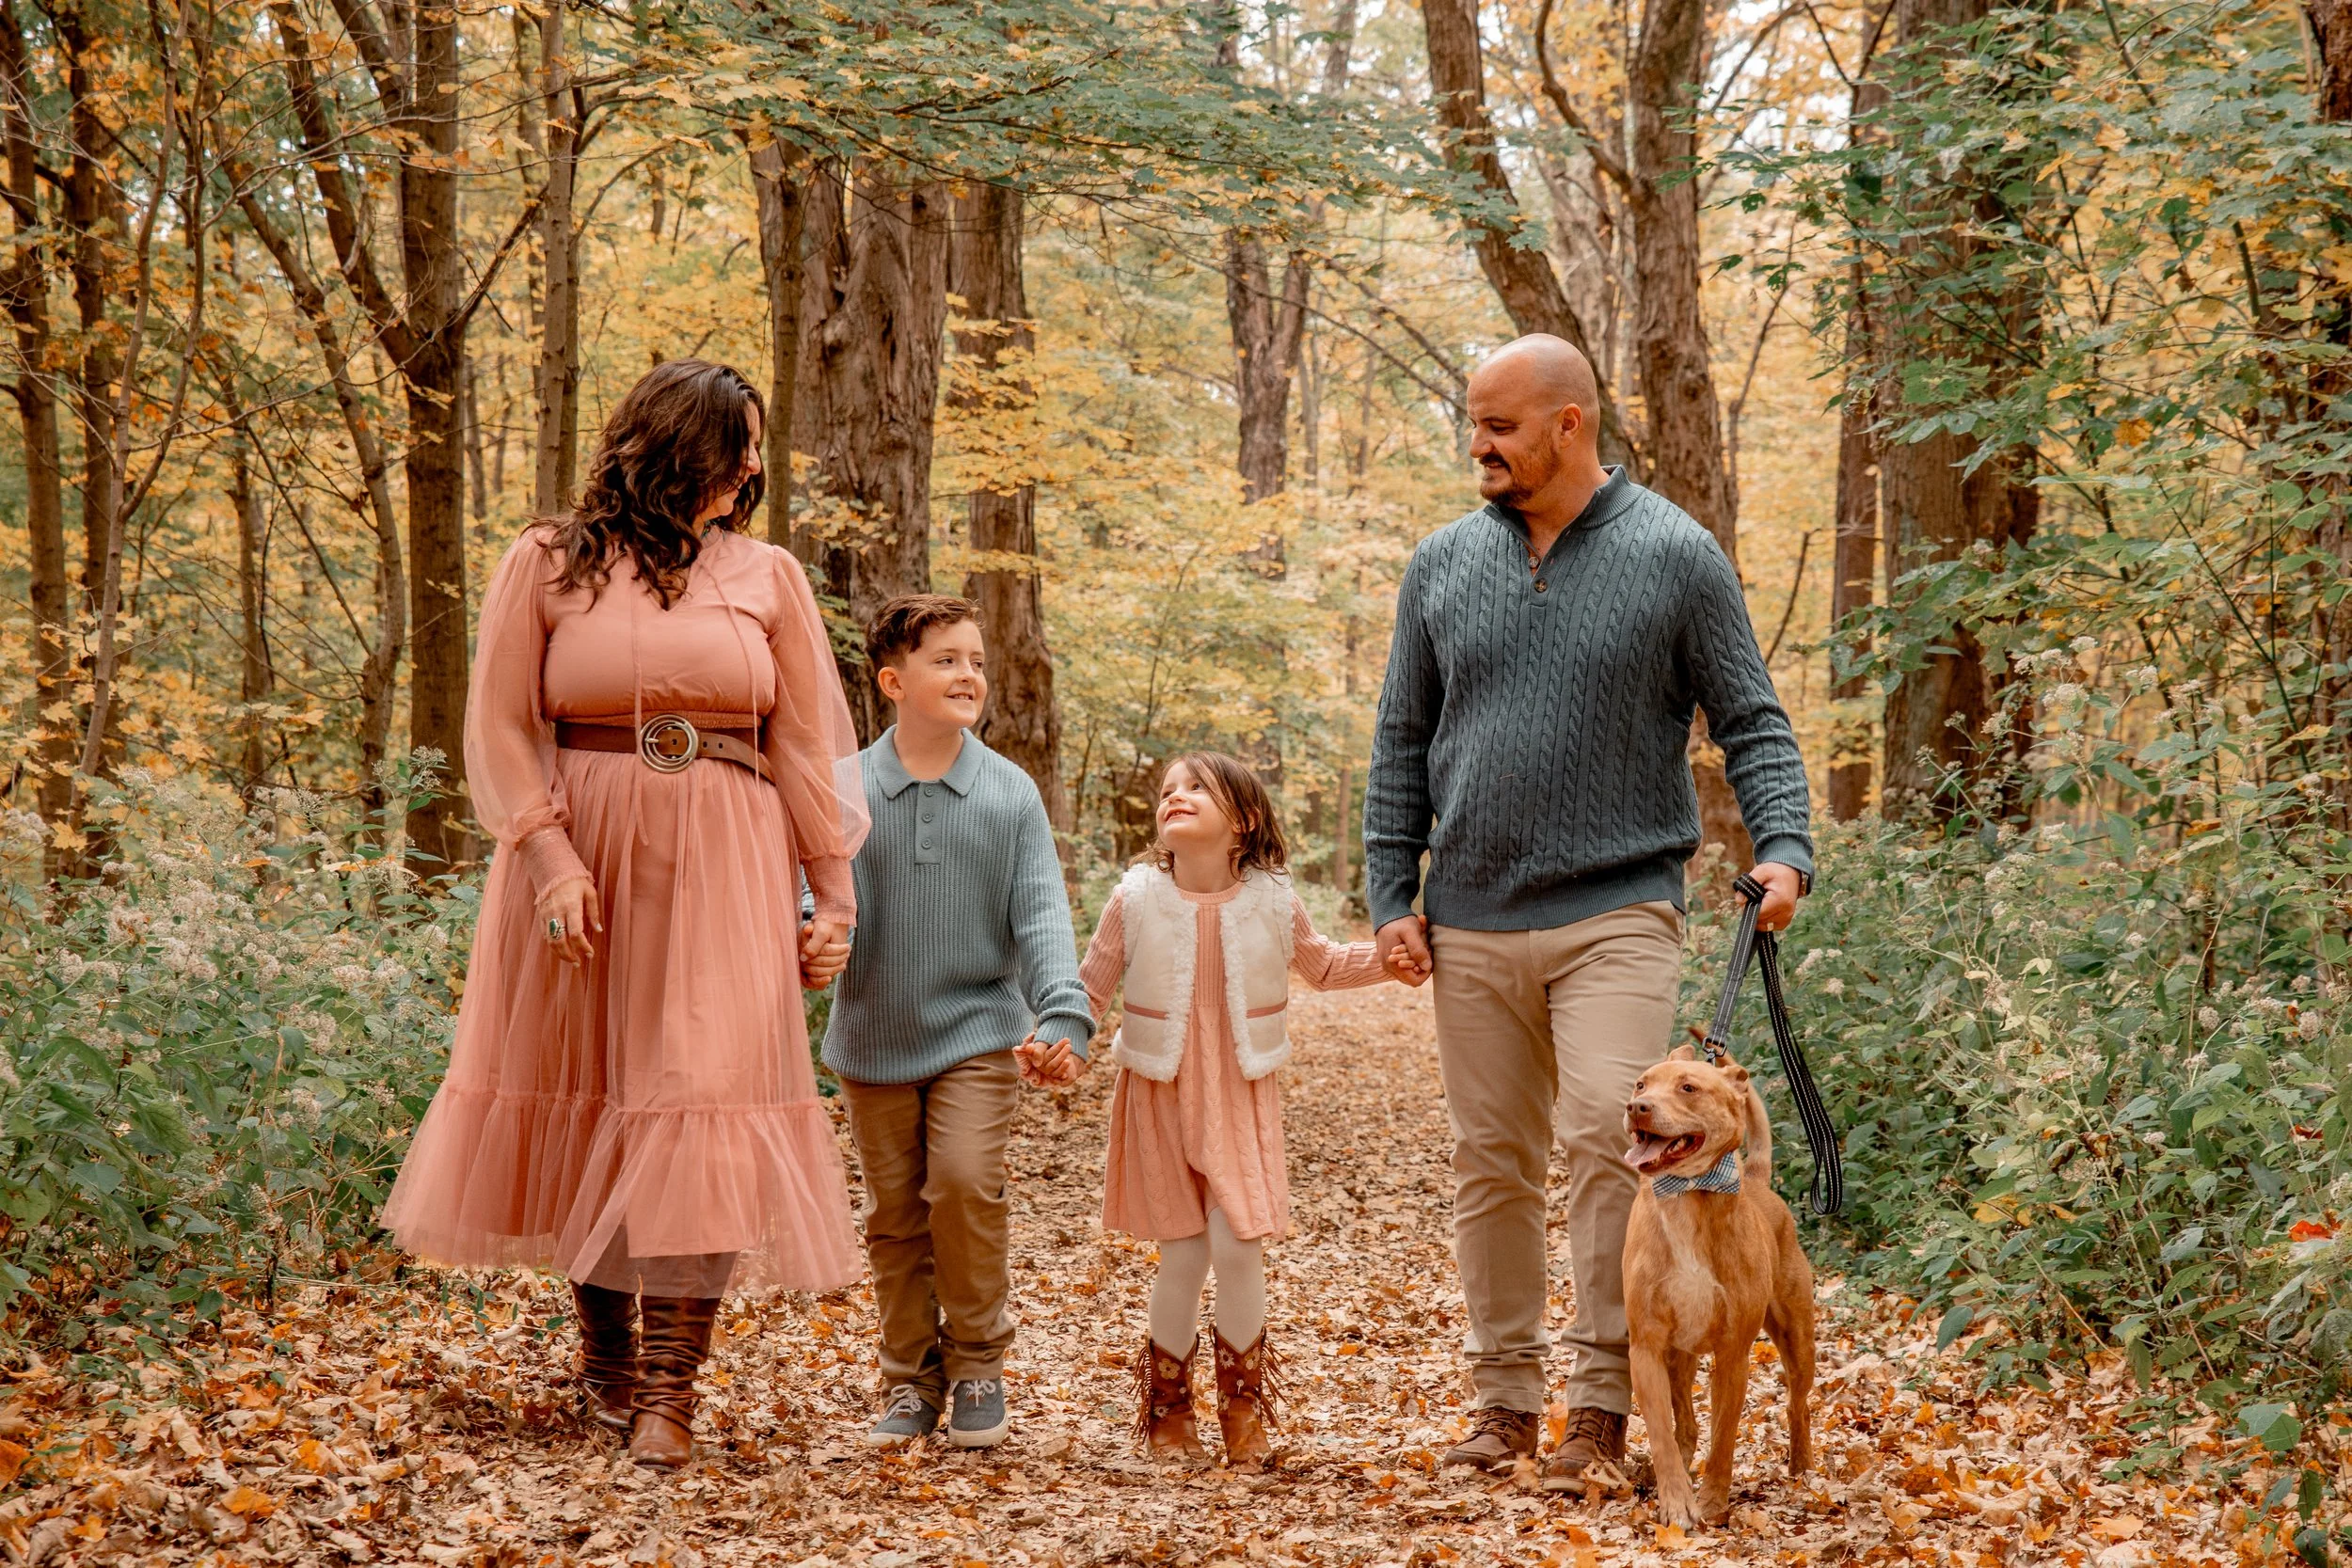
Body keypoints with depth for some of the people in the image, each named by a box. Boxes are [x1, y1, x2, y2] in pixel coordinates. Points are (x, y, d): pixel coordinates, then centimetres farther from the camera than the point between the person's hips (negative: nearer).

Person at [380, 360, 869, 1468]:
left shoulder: (767, 576, 9)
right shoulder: (547, 565, 3)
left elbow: (806, 748, 8)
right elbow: (501, 731, -1)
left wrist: (833, 897, 3)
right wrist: (548, 861, -13)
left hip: (722, 870, 1)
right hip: (583, 861, 0)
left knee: (705, 1097, -9)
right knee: (581, 1095, 6)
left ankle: (669, 1383, -7)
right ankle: (604, 1343, 25)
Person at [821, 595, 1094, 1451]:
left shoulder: (1010, 794, -1)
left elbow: (1040, 916, -4)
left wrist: (1062, 1011, -17)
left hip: (976, 1033, -1)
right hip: (872, 1039, 1)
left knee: (965, 1182, -17)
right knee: (893, 1213, 7)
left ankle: (978, 1364, 3)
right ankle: (910, 1380, 22)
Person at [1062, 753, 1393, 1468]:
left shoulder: (1272, 901, -3)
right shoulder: (1136, 900, -7)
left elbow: (1323, 965, 15)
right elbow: (1091, 984, 2)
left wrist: (1390, 954, 1)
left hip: (1242, 1098, 1)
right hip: (1159, 1097, 0)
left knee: (1239, 1247, -9)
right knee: (1182, 1254, 0)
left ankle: (1243, 1405, 11)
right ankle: (1166, 1406, 19)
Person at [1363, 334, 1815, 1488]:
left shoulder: (1675, 557, -1)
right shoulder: (1443, 565, 9)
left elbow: (1751, 722, 1)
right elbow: (1402, 743, 13)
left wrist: (1783, 849, -15)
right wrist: (1390, 894, 6)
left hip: (1616, 914, -4)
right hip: (1471, 925, 4)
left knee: (1608, 1141, -15)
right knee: (1490, 1163, 8)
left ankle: (1605, 1400, -6)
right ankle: (1505, 1394, 19)